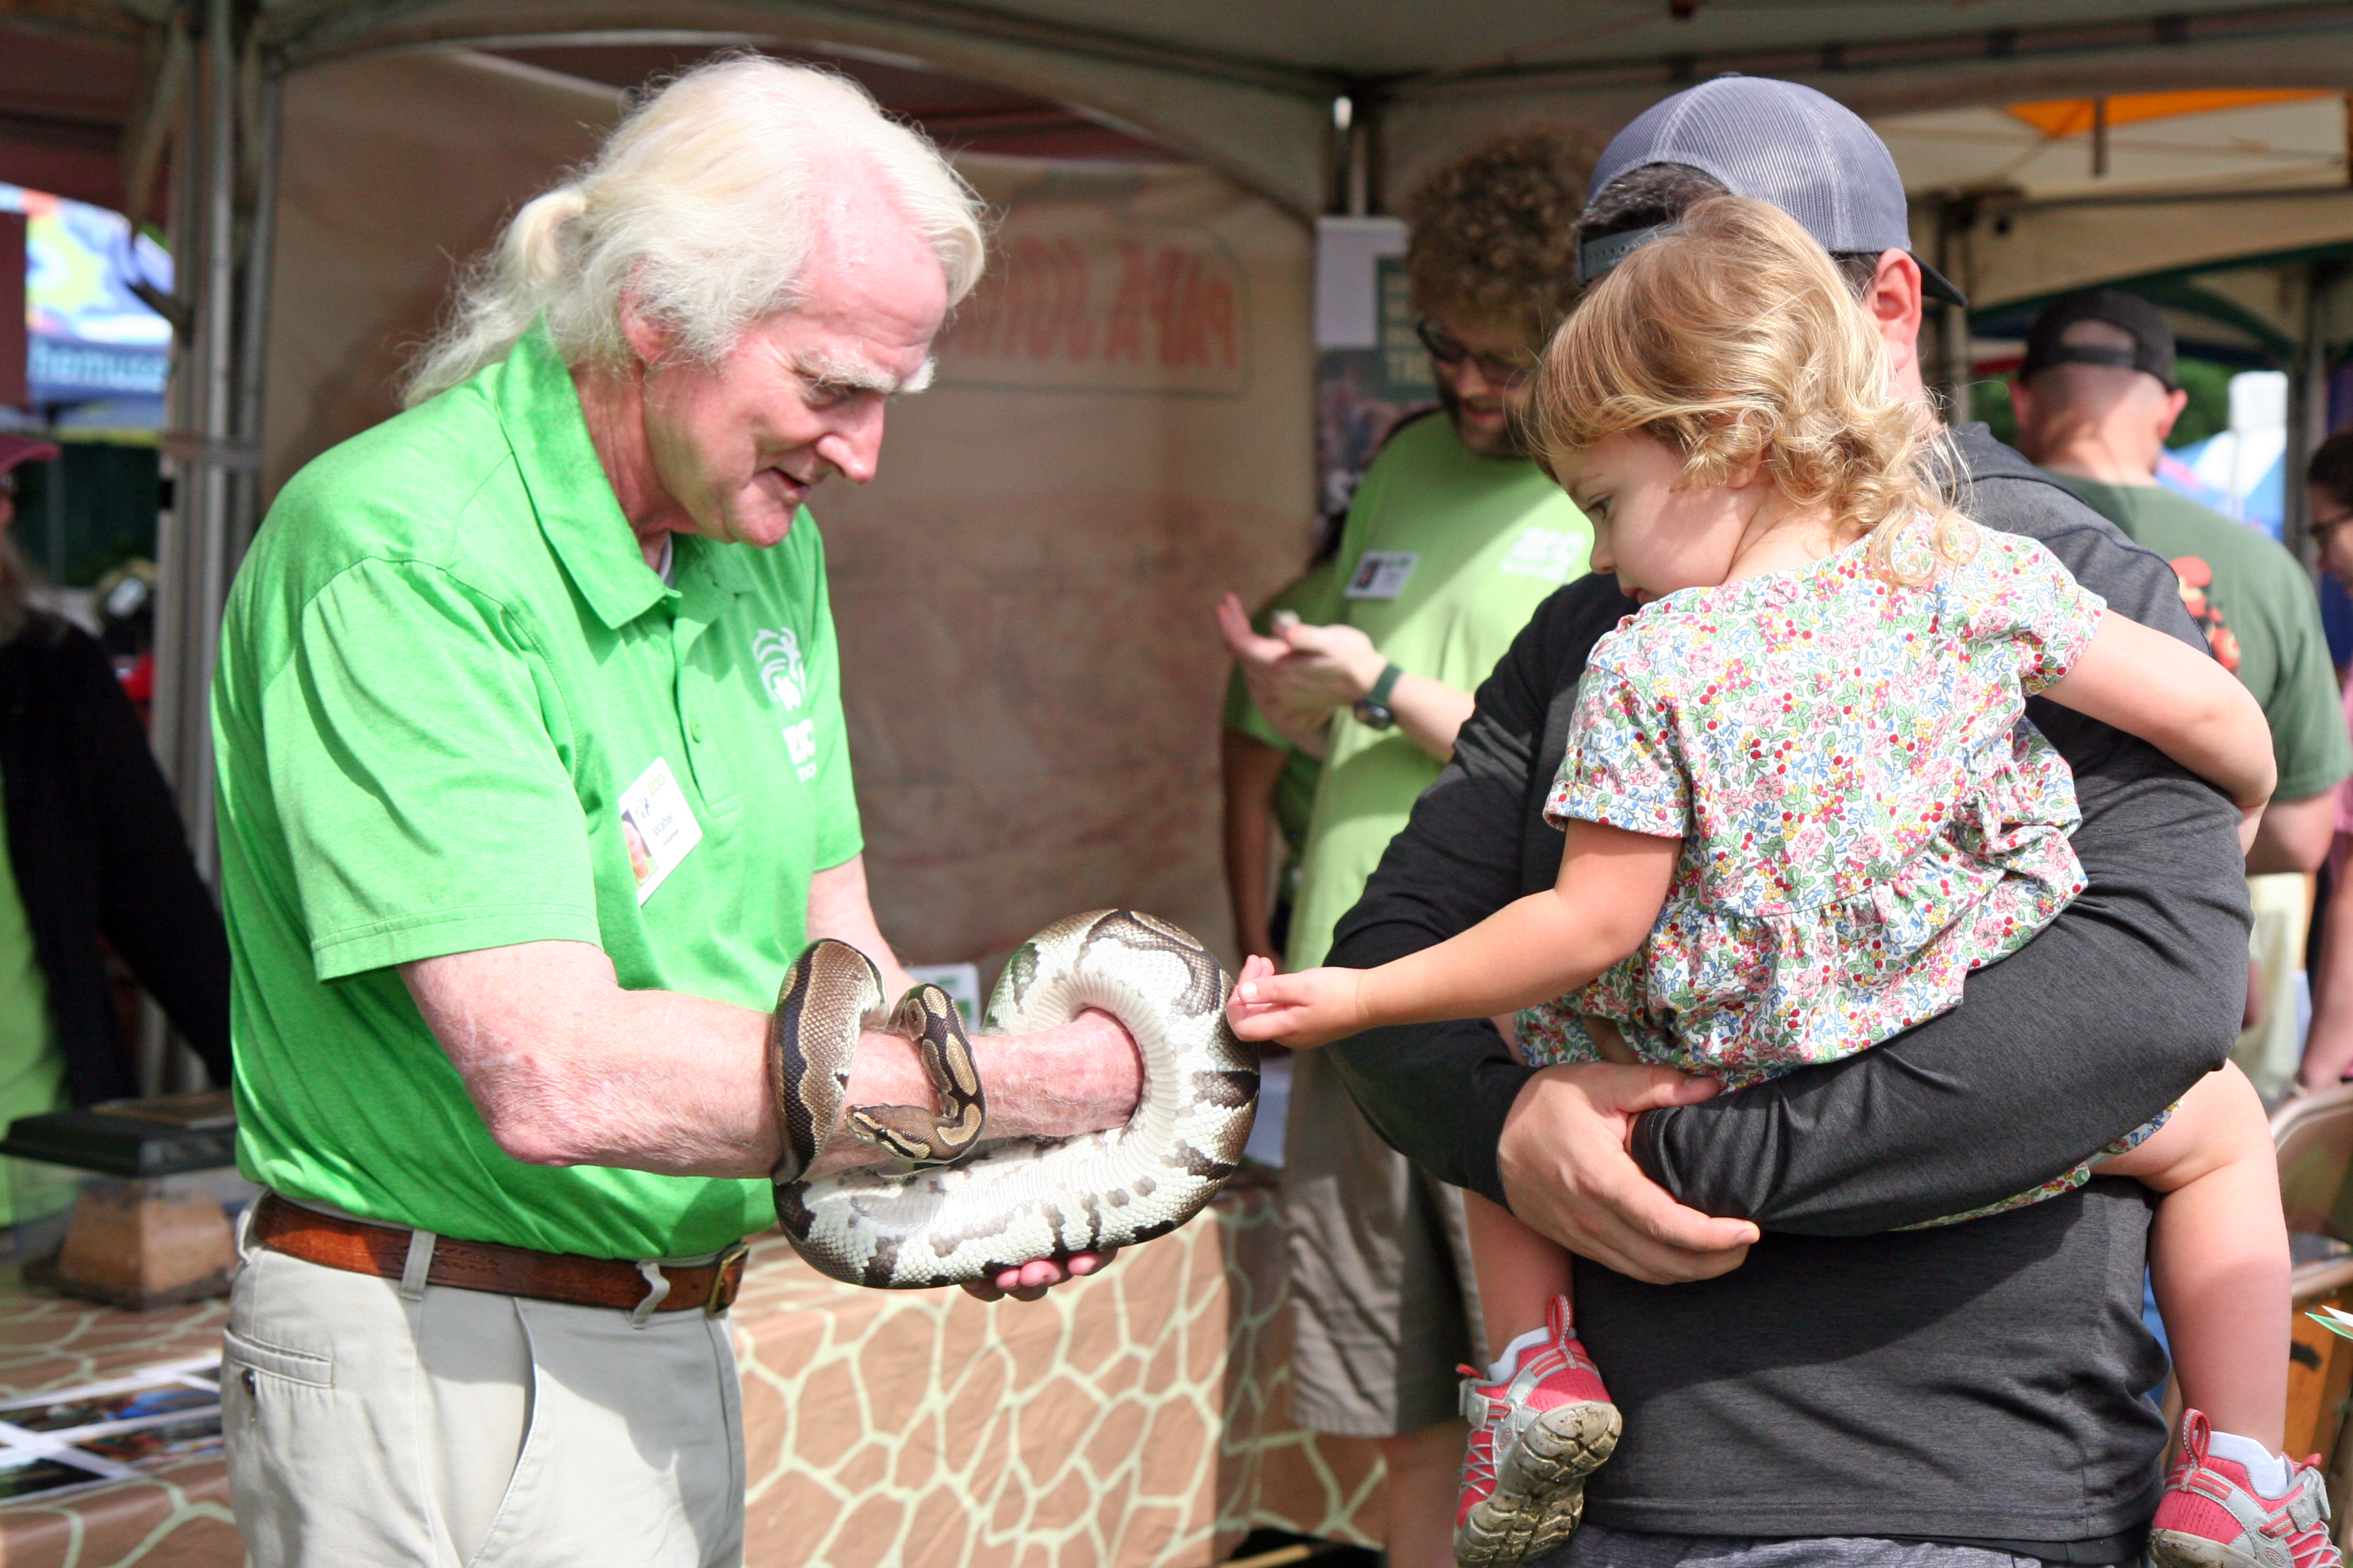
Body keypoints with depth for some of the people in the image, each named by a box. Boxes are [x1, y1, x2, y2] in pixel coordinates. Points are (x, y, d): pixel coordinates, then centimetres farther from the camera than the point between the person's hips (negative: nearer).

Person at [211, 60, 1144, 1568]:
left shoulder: (767, 538, 5)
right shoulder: (399, 559, -22)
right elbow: (553, 1075, -30)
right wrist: (1023, 1086, -24)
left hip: (679, 1327, 8)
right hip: (449, 1367, -8)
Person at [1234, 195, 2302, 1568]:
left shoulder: (1646, 668, -12)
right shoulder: (1978, 571, -5)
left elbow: (1590, 928, -12)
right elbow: (2215, 711, -1)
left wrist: (1361, 998, -2)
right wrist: (2240, 825, 22)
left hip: (1724, 1109, -1)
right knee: (2222, 1122, 28)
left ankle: (1536, 1366, 10)